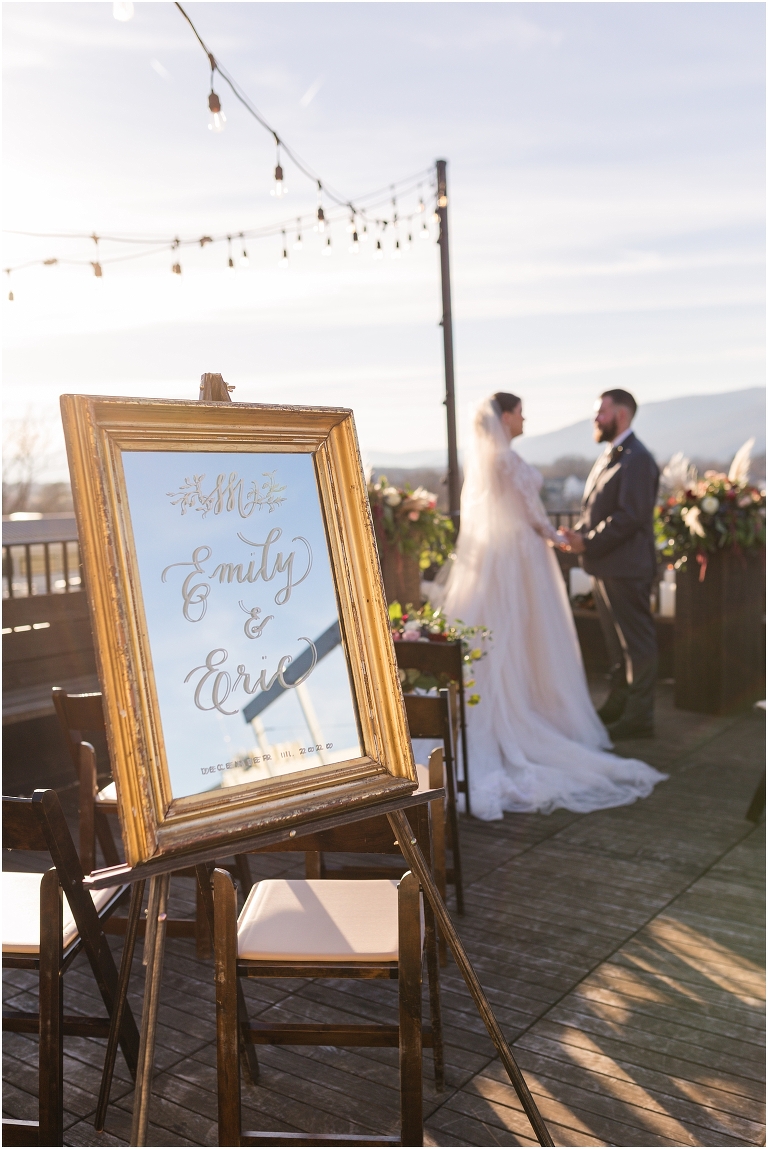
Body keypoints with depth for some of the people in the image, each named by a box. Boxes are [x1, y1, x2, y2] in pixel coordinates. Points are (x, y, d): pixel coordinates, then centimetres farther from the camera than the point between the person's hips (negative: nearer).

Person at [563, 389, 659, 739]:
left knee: (637, 641, -1)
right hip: (605, 566, 10)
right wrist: (578, 533, 1)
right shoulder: (609, 456, 16)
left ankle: (639, 717, 7)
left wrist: (589, 542, -18)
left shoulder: (637, 459, -15)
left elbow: (630, 516, -22)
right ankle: (618, 705, 31)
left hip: (626, 568, -10)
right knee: (617, 641, 19)